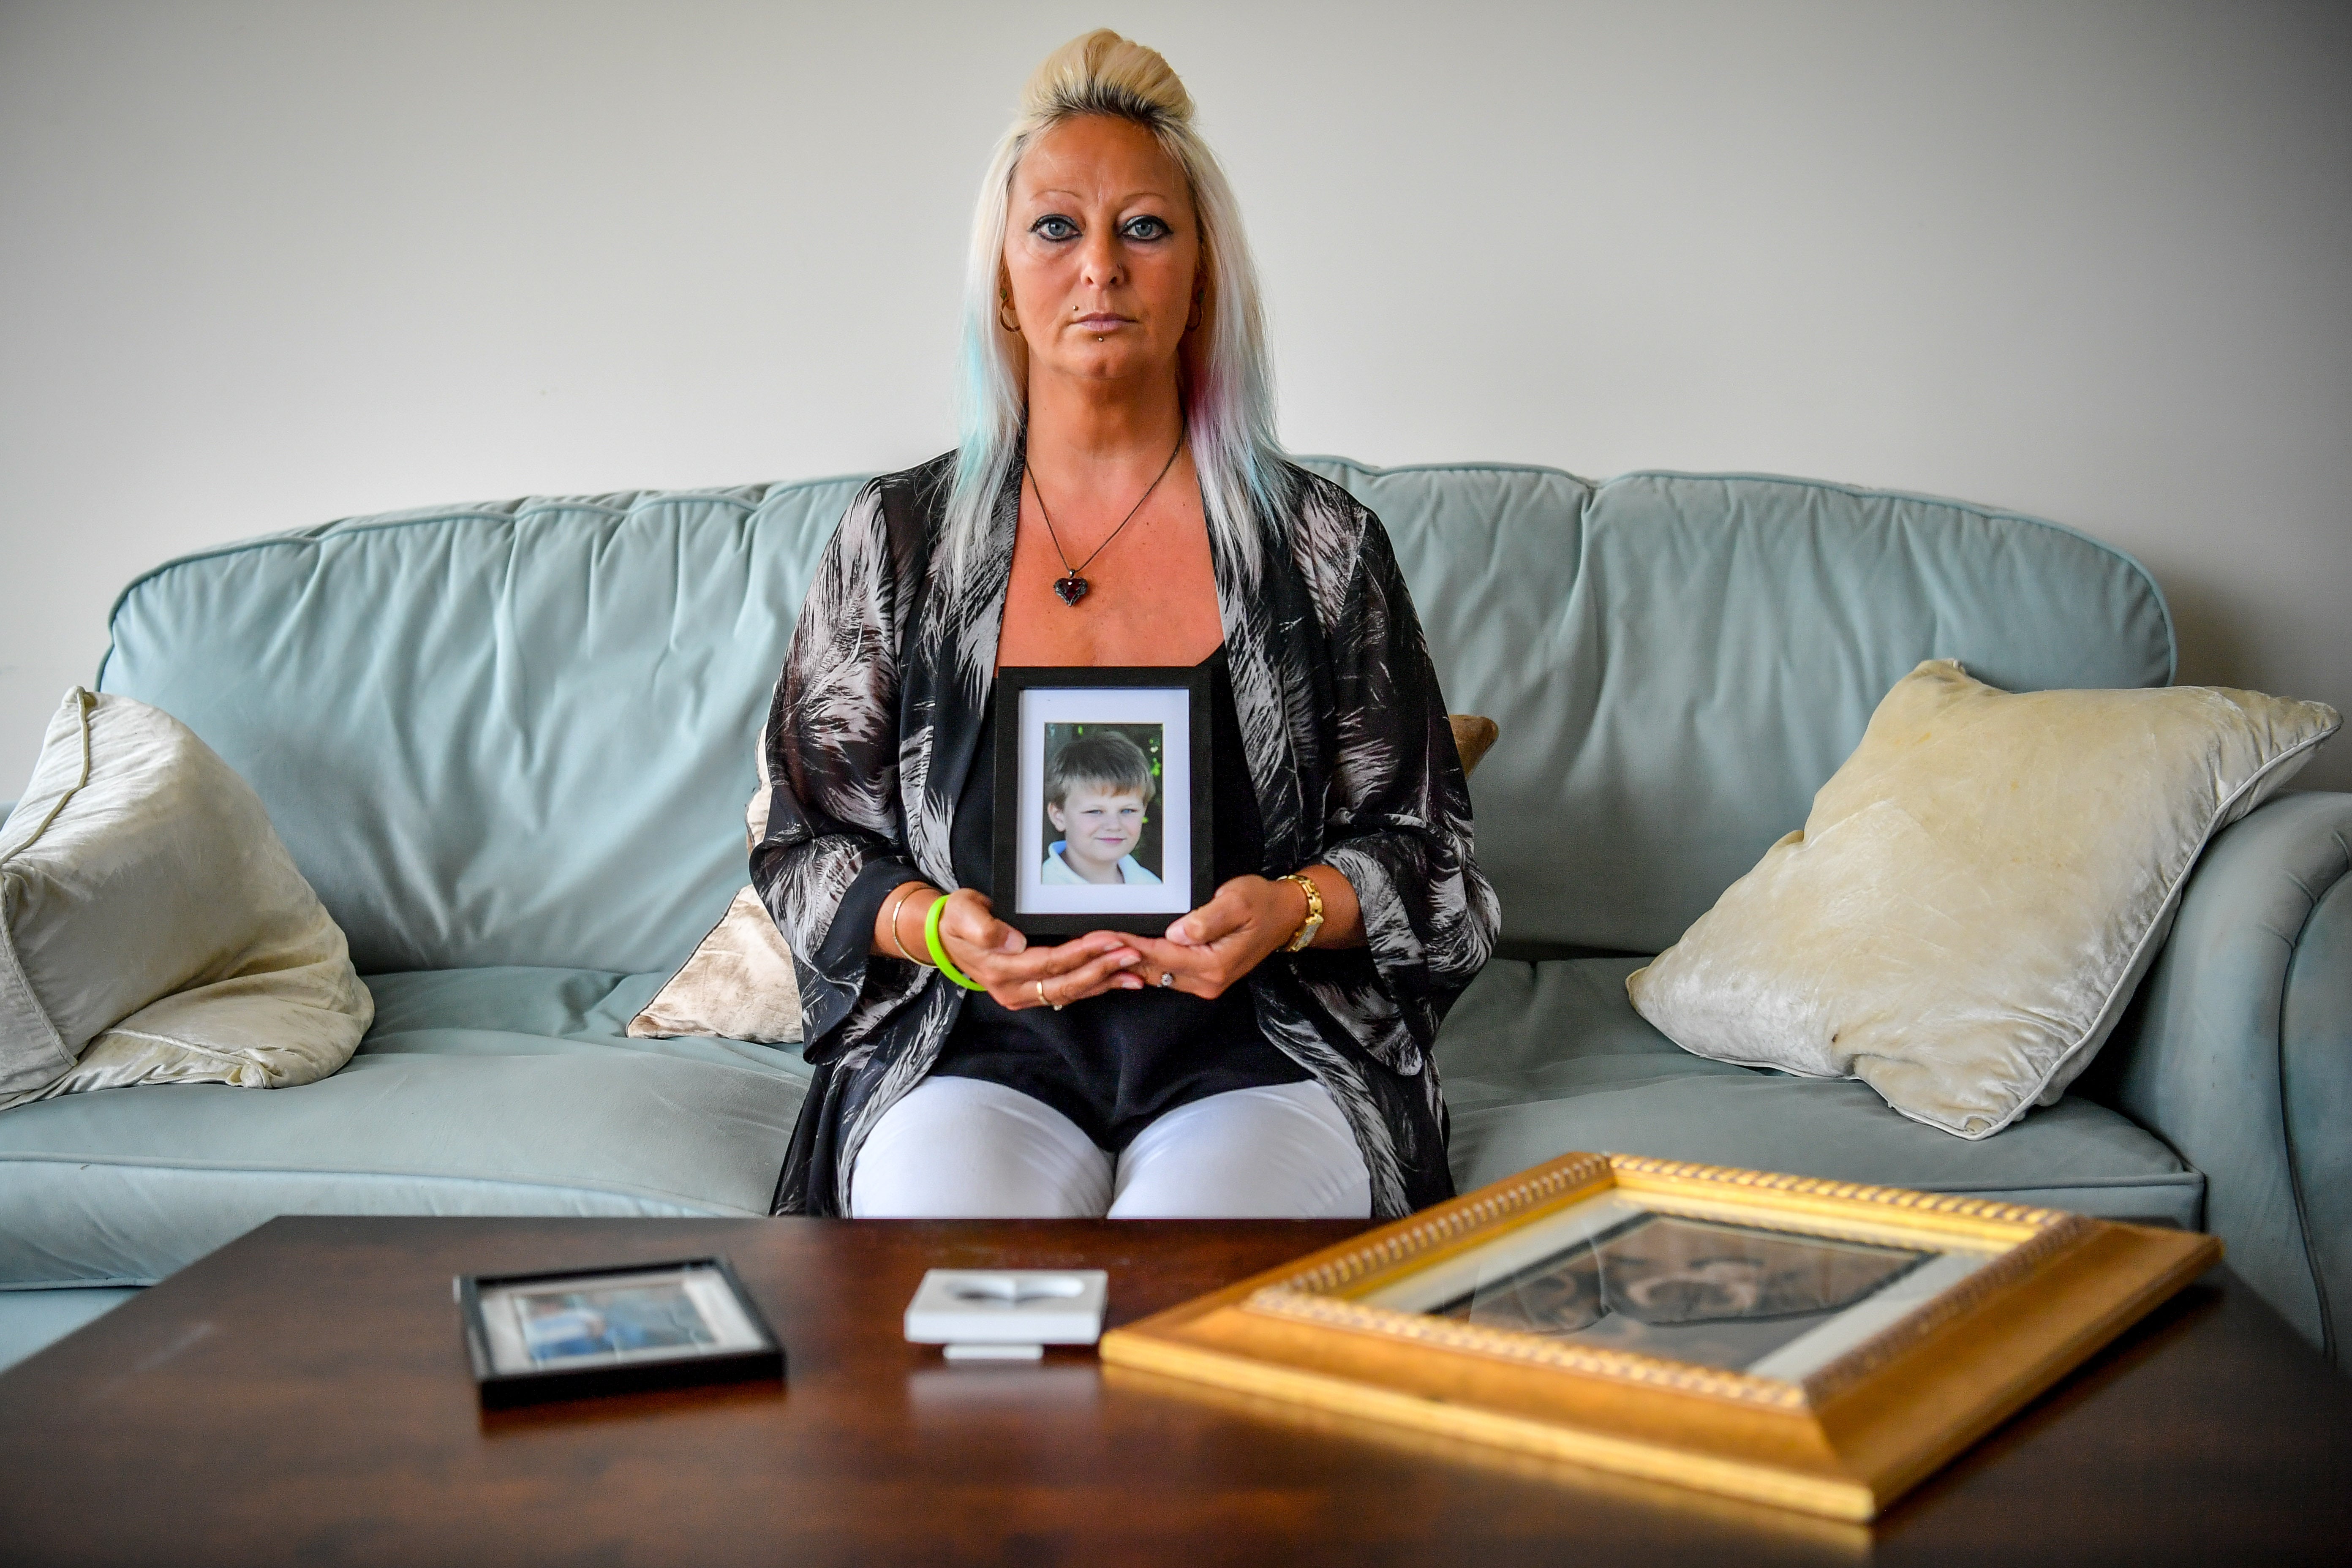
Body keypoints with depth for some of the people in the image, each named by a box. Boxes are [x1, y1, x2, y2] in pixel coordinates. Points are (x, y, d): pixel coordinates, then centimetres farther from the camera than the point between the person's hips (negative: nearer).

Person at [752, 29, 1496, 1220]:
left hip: (1256, 1059, 0)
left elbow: (1421, 849, 9)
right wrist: (937, 929, -11)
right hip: (977, 1062, 1)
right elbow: (806, 840, 10)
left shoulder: (1321, 543, 6)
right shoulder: (897, 539, 7)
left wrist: (1293, 908, -14)